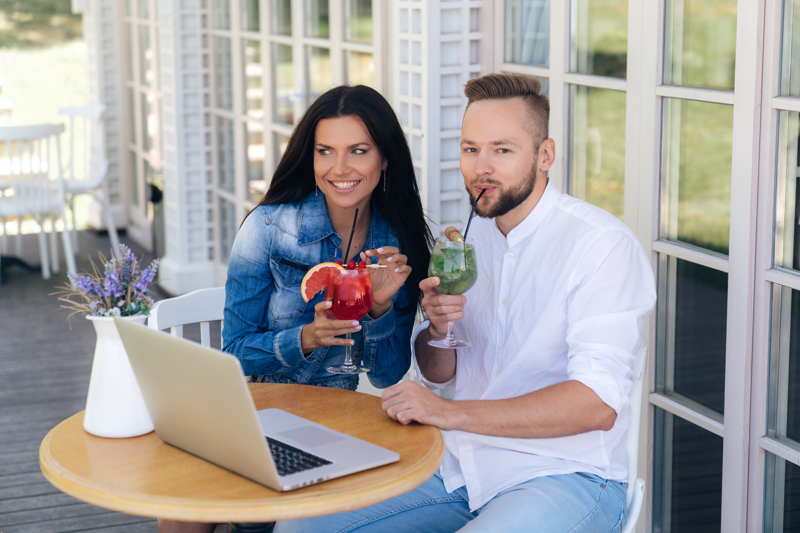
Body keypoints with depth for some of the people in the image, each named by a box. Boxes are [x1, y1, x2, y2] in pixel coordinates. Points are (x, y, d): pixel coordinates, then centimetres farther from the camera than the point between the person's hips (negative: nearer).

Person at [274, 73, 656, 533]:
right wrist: (437, 330, -7)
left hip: (562, 475, -6)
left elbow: (598, 404, -23)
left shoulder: (603, 245, -14)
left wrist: (452, 412, -26)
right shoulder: (471, 238, 10)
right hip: (459, 463, 7)